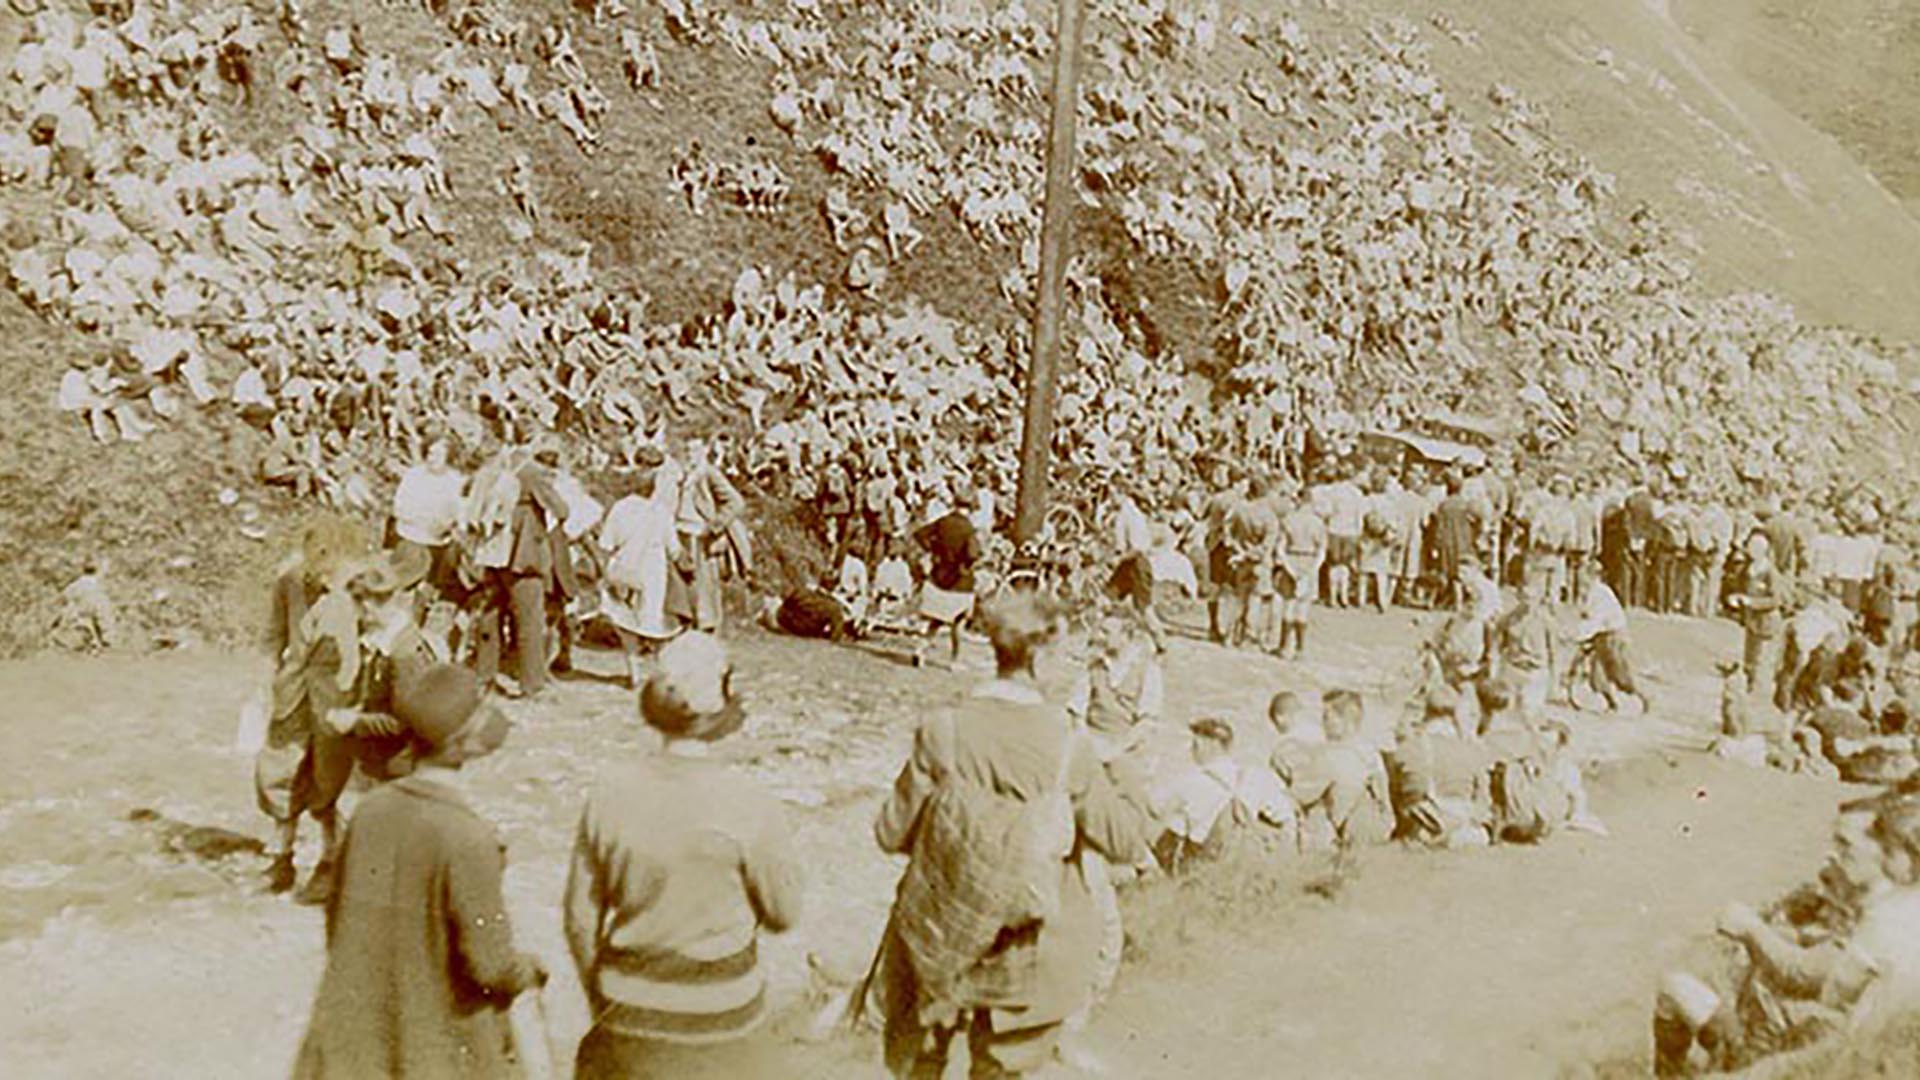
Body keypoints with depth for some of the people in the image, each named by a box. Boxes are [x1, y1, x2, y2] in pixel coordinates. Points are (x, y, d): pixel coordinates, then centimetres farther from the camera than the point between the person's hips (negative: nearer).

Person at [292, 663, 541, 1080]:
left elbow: (337, 921, 5)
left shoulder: (372, 810, -6)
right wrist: (532, 971, 1)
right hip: (443, 1046, -5)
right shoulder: (469, 839, -24)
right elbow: (491, 965, -20)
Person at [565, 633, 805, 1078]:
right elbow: (784, 914, -9)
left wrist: (598, 999, 14)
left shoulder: (610, 792, -11)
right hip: (718, 1009, -3)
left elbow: (581, 916, -2)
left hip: (632, 1005, 3)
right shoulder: (748, 807, -21)